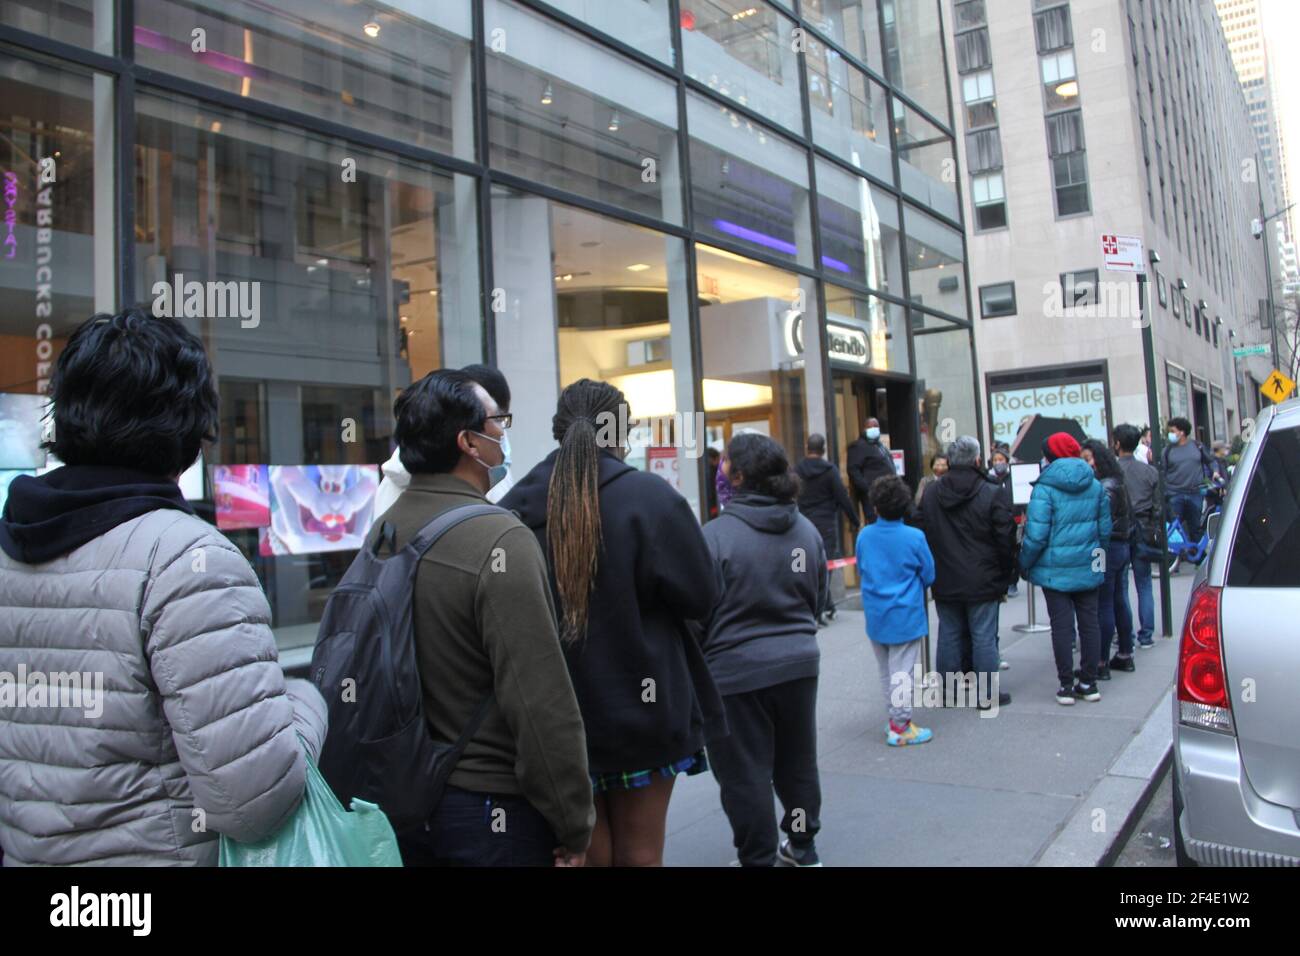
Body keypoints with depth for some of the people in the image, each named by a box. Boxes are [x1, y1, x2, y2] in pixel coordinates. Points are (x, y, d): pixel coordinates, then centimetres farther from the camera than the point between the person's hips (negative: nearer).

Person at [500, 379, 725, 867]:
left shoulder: (516, 505, -4)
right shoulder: (649, 497, -14)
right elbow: (701, 595, -9)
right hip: (639, 709, -3)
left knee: (587, 851, 18)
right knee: (638, 852, 13)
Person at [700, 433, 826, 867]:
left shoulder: (716, 534, -19)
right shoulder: (807, 529, 1)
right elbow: (818, 595, 12)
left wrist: (694, 662, 2)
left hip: (736, 672, -6)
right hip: (798, 663, 6)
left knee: (746, 774, 7)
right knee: (798, 761, 20)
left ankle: (759, 858, 18)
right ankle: (803, 847, 35)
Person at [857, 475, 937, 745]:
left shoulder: (864, 536, -6)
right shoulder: (915, 537, -14)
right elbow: (929, 575, -4)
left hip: (875, 614, 4)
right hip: (906, 615, -4)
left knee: (886, 672, 16)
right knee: (902, 671, 2)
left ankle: (896, 718, 26)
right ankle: (900, 726, 5)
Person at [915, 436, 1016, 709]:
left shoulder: (930, 494, 2)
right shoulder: (992, 494, -11)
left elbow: (920, 535, 6)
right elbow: (1006, 540, -9)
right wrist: (1005, 575, 3)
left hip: (944, 582, 4)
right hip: (982, 582, -4)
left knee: (949, 635, 12)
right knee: (984, 637, 4)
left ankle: (949, 692, 19)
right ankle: (987, 694, 11)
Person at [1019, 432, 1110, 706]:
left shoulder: (1044, 488, -13)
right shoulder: (1095, 486, 5)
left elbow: (1037, 535, -15)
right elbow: (1105, 528, 11)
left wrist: (1024, 564, -3)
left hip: (1055, 570, -5)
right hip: (1088, 568, 5)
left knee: (1062, 626, 1)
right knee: (1089, 622, 10)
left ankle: (1066, 686, 6)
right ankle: (1089, 683, 18)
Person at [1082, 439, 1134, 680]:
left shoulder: (1105, 487, -17)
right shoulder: (1117, 482, 14)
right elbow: (1129, 518, 18)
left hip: (1107, 549, -10)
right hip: (1122, 547, 10)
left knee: (1103, 607, -5)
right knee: (1120, 602, 15)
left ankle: (1101, 662, -2)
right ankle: (1125, 655, 24)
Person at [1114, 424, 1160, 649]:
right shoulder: (1150, 471, 3)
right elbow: (1157, 506, 6)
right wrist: (1155, 532, 14)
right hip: (1143, 533, 3)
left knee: (1120, 587, 5)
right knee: (1144, 585, 9)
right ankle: (1146, 635, 11)